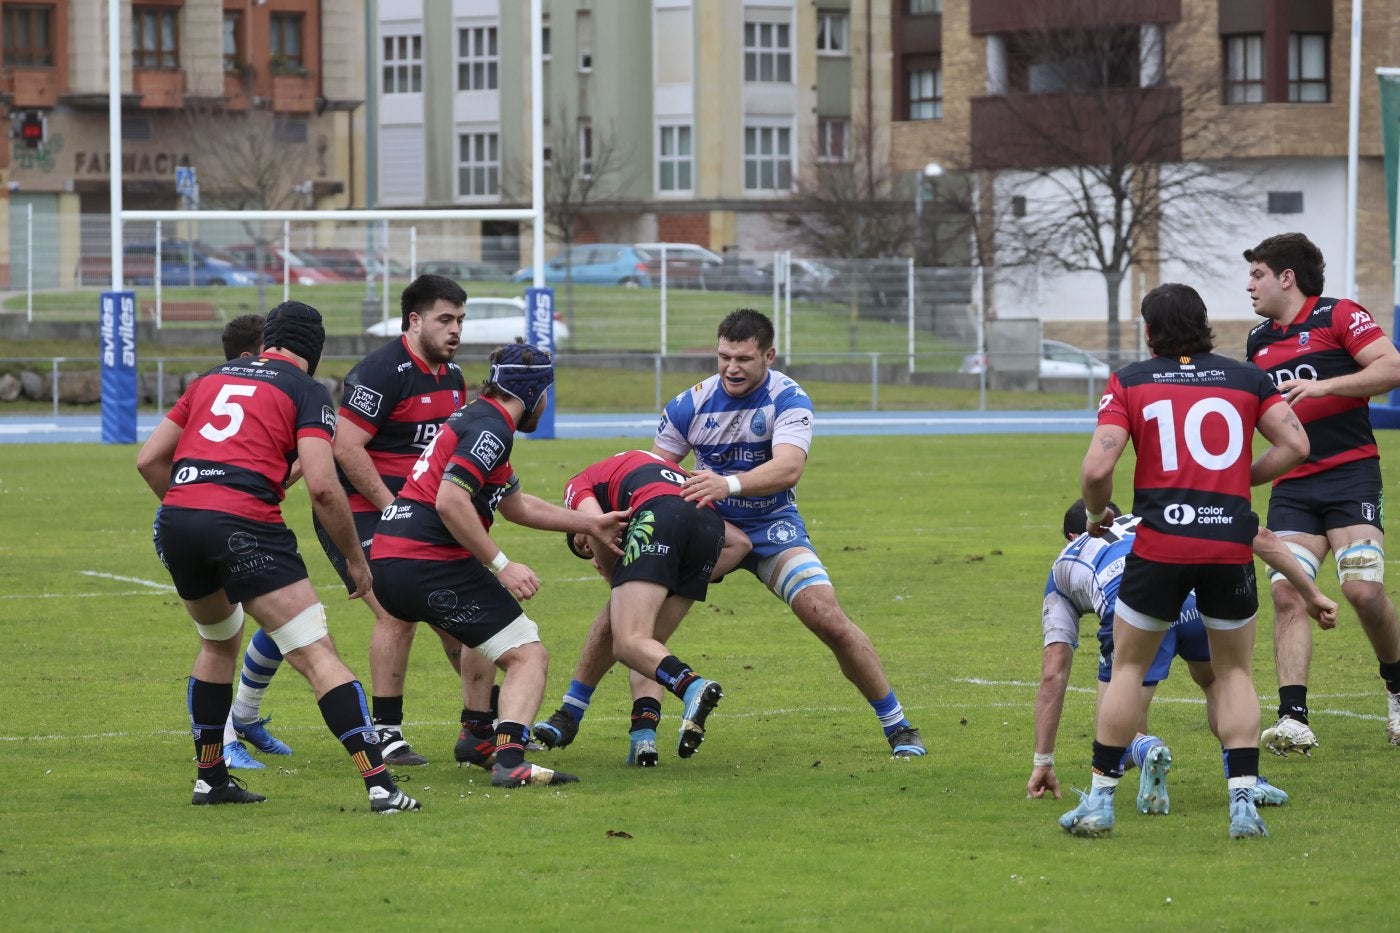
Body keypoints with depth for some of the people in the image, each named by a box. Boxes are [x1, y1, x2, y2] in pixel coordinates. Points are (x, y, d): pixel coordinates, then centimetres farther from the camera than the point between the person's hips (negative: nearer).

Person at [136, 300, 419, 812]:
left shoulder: (213, 377, 24)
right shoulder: (307, 391, 8)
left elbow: (149, 459, 22)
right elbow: (322, 486, -5)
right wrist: (356, 557, 6)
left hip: (176, 520, 6)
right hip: (244, 525, -6)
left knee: (219, 643, 31)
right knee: (317, 655, -5)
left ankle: (209, 777, 33)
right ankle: (380, 785, -14)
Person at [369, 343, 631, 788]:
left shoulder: (476, 417, 22)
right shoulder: (492, 427, -10)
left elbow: (516, 505, 34)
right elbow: (450, 501, -23)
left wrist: (590, 524, 39)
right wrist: (502, 565, -19)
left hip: (388, 565, 10)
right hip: (428, 563, -10)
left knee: (481, 634, 35)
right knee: (529, 656, -9)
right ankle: (509, 762, -27)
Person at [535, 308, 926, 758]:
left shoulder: (788, 399, -20)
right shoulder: (691, 404, -12)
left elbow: (788, 468, -37)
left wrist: (729, 484, -54)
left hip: (772, 527, -2)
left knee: (828, 619, -19)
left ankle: (897, 726, -2)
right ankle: (568, 716, 4)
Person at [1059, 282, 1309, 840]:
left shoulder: (1129, 382, 4)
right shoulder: (1248, 378, 10)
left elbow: (1096, 469, -6)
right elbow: (1294, 446, 3)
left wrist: (1096, 514, 14)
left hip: (1160, 543, -2)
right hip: (1231, 542, 2)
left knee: (1128, 668, 14)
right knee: (1234, 672, 16)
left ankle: (1100, 800, 13)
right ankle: (1243, 803, 4)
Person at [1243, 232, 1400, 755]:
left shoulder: (1339, 316, -1)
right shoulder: (1259, 341, 19)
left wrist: (1322, 386, -20)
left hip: (1350, 472, -6)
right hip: (1291, 486, 6)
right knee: (1286, 593, -11)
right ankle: (1293, 721, -15)